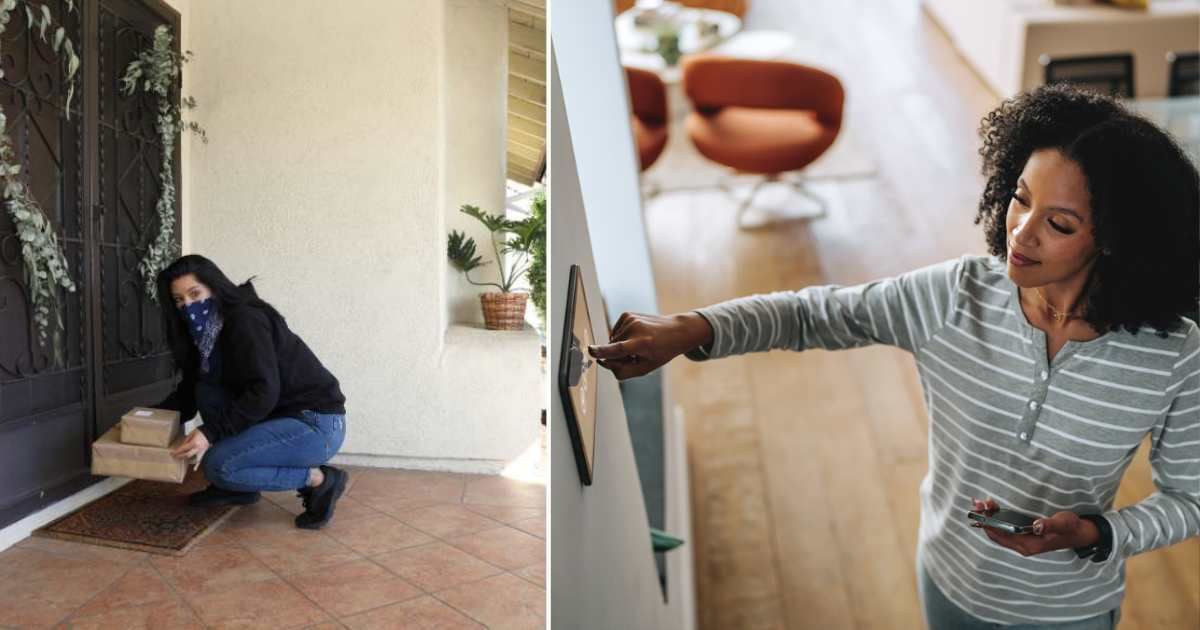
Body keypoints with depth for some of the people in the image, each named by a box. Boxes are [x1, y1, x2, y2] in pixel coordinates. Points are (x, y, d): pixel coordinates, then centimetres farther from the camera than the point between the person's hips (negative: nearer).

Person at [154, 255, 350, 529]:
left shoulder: (246, 321, -17)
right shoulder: (205, 334, 10)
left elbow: (264, 392, -26)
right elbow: (188, 394, 16)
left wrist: (211, 432, -29)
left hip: (317, 425, -9)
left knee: (217, 465, -20)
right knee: (206, 392, 3)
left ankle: (318, 479, -7)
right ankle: (237, 487, 11)